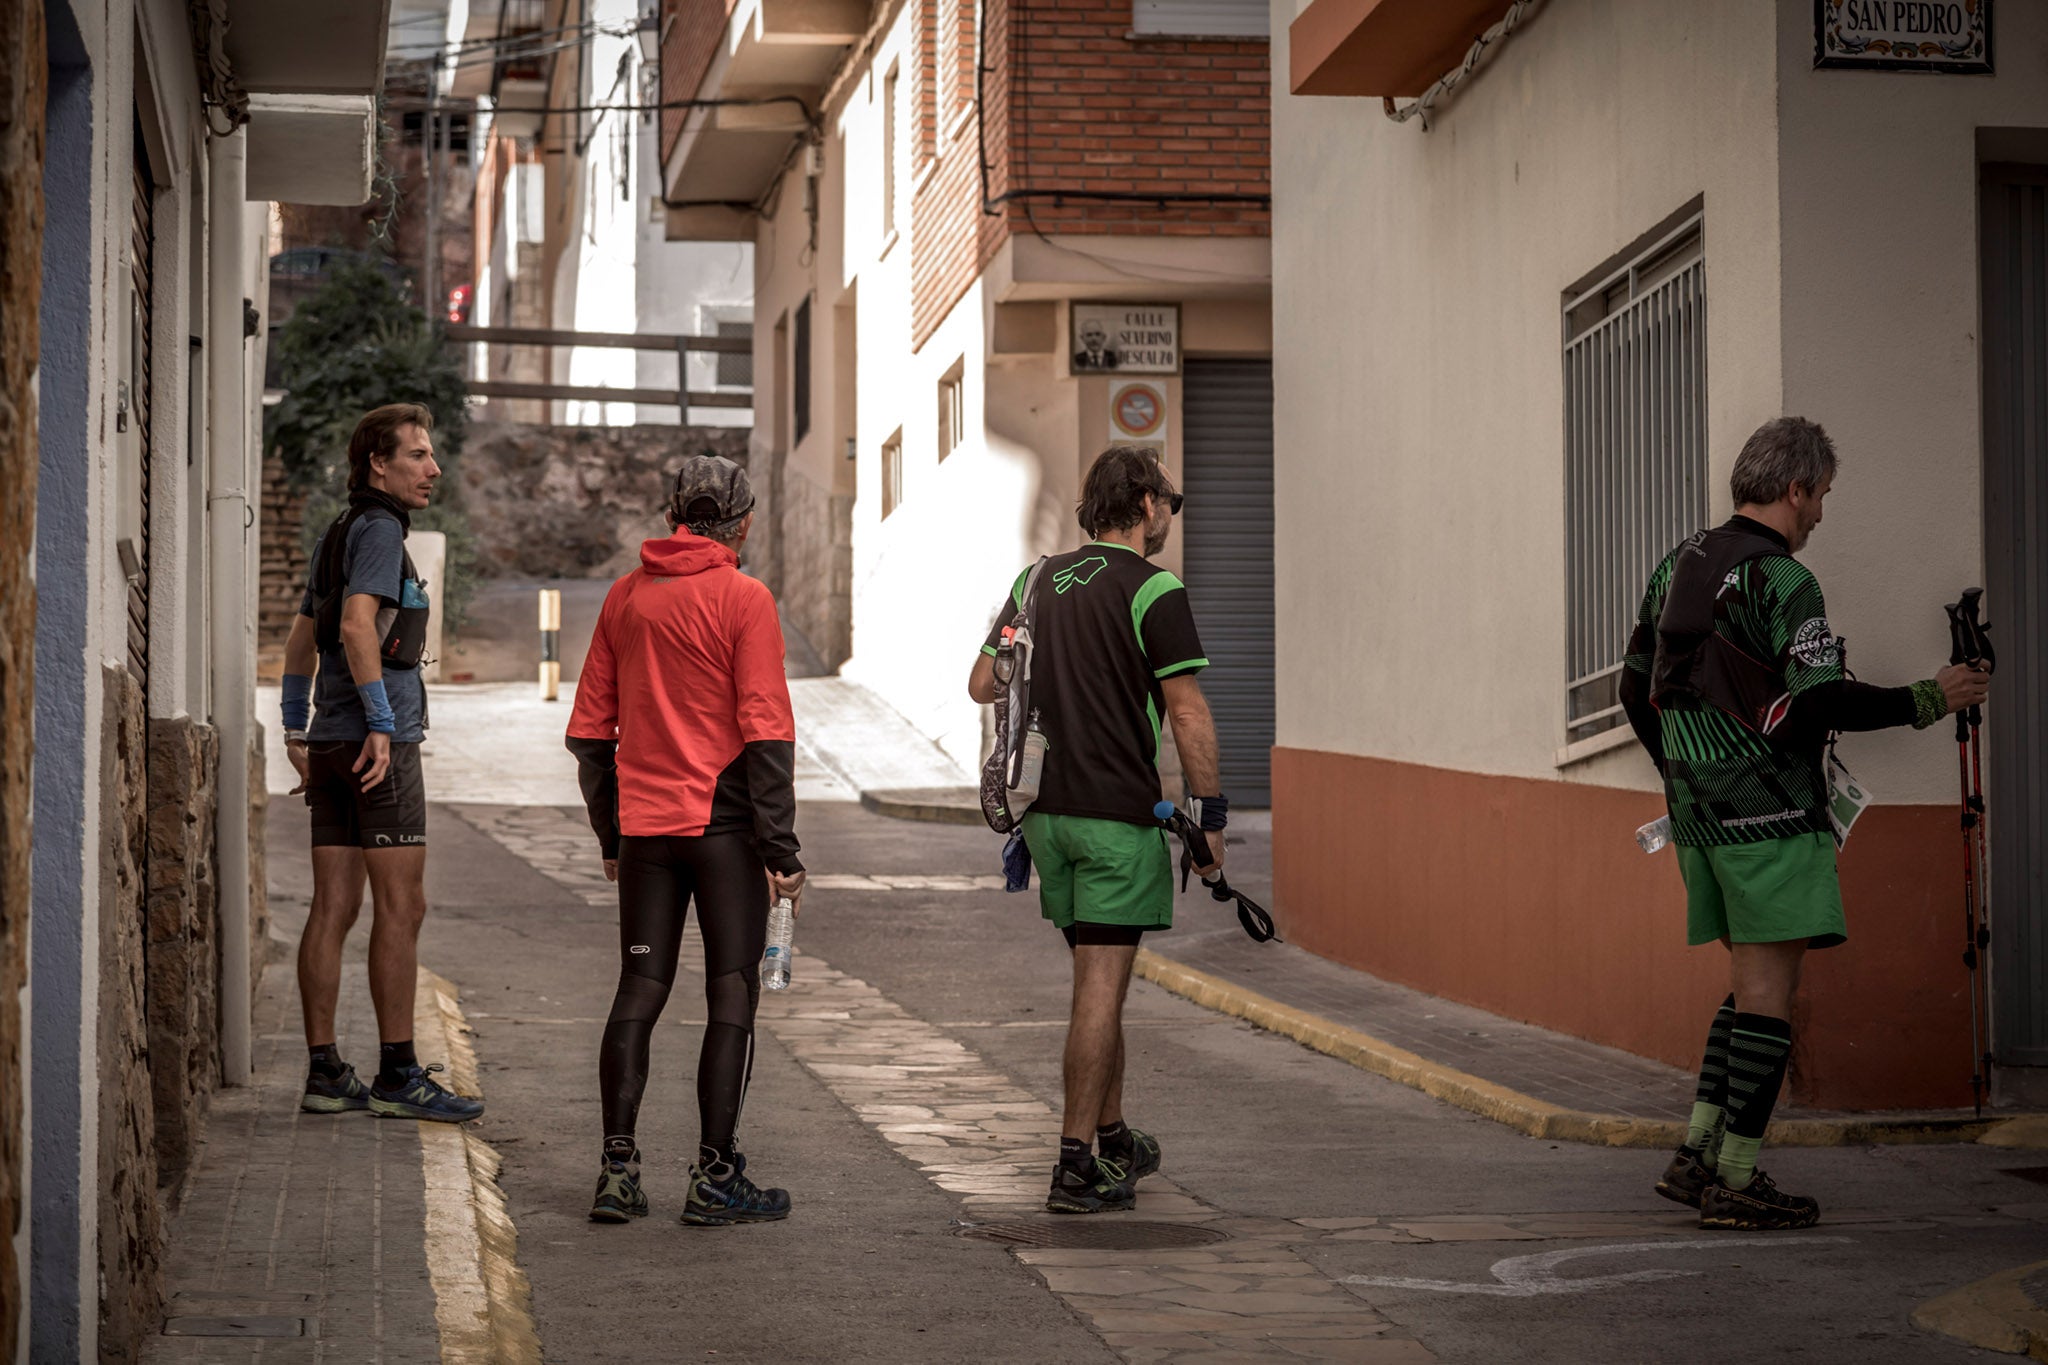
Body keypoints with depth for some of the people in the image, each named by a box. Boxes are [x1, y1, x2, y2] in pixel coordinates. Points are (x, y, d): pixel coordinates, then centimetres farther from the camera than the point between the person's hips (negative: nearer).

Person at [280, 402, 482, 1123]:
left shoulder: (337, 535, 20)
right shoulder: (378, 530, -9)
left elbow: (300, 642, 24)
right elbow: (357, 626, -23)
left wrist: (298, 733, 26)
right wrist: (382, 723, -22)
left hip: (332, 741, 9)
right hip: (380, 742, -9)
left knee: (333, 910, 6)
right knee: (400, 907, -6)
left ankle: (324, 1073, 7)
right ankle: (396, 1075, -5)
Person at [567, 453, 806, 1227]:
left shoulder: (625, 597, 7)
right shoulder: (743, 600, -8)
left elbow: (589, 728, 10)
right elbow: (766, 733, -13)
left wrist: (611, 836, 18)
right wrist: (781, 850, -9)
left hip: (644, 826, 5)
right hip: (724, 824, -5)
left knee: (639, 993, 10)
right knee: (731, 996, 2)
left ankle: (617, 1170, 7)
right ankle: (715, 1178, 1)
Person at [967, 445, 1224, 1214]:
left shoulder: (1037, 581, 9)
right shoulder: (1152, 590, -10)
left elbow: (982, 684, 14)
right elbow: (1188, 715, -13)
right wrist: (1212, 815, -6)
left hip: (1048, 806, 7)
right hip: (1119, 812, -7)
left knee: (1096, 980, 18)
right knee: (1101, 987, -5)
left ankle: (1113, 1138, 28)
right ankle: (1077, 1165, -5)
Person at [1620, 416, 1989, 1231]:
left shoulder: (1680, 567, 13)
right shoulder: (1781, 580, -13)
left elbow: (1638, 689, 19)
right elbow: (1822, 701, -20)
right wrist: (1925, 703, -8)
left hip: (1697, 811, 8)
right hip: (1769, 813, -8)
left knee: (1753, 981, 16)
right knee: (1769, 988, -4)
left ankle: (1695, 1156, 11)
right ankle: (1734, 1182, -5)